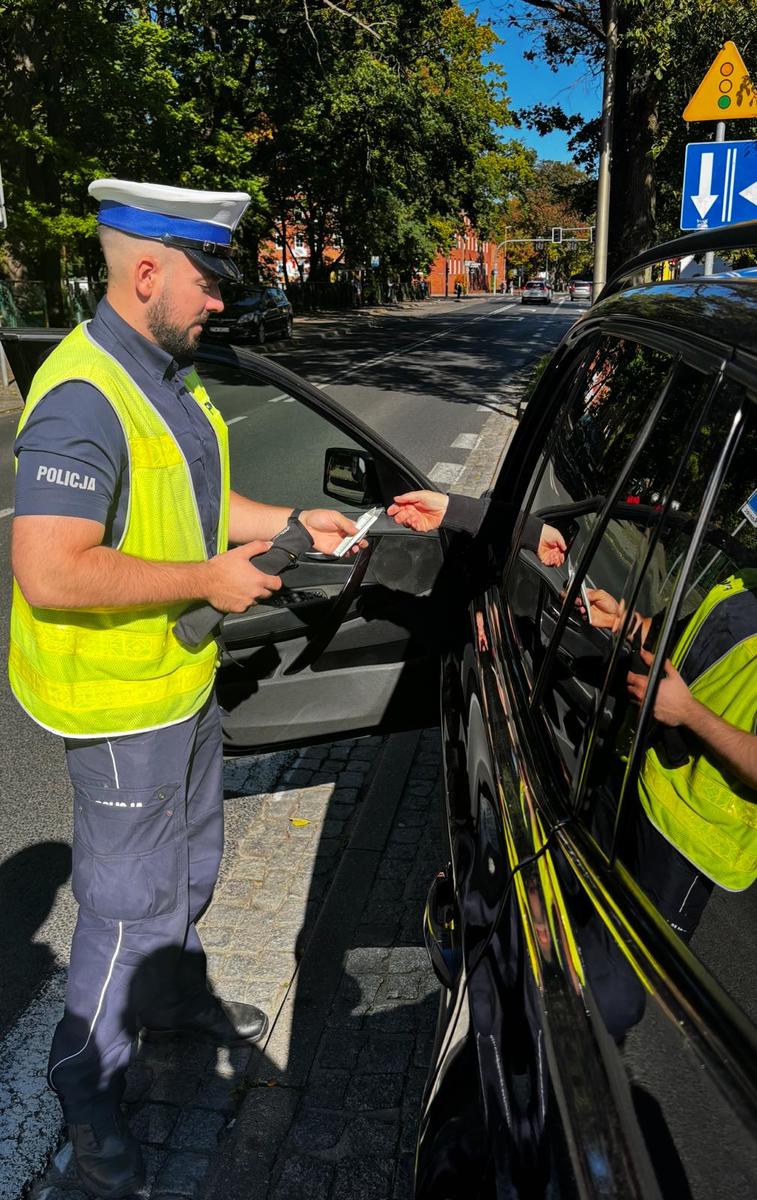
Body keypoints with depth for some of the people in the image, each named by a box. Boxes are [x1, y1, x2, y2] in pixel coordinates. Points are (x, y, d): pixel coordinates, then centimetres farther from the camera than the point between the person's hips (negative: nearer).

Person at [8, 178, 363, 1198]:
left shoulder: (167, 372, 9)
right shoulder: (83, 399, -25)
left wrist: (290, 523, 8)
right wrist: (209, 578, -25)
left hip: (182, 679, 10)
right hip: (118, 702, -10)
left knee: (190, 866, 26)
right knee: (129, 901, 7)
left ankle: (174, 995, 51)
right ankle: (89, 1084, 31)